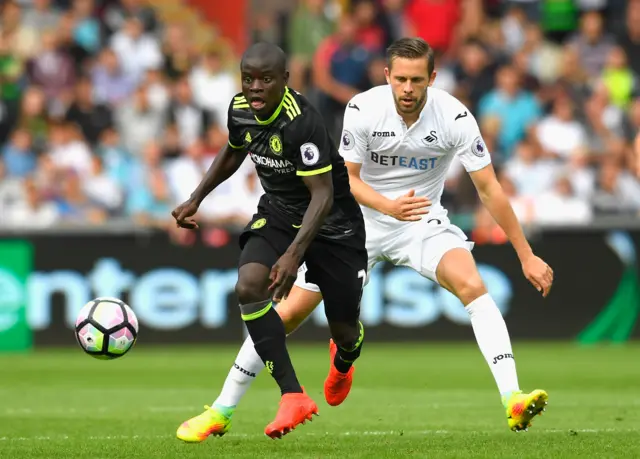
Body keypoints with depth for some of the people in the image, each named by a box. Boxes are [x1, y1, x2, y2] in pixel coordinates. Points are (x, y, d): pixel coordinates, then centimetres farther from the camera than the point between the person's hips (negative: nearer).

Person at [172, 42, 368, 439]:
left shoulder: (302, 121, -30)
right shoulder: (240, 110, -8)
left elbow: (323, 194, -32)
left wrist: (294, 253, -42)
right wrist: (196, 199, 12)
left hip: (331, 222, -5)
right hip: (277, 213, 5)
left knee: (344, 329, 4)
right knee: (248, 287, -25)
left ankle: (344, 360, 47)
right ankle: (293, 397, -20)